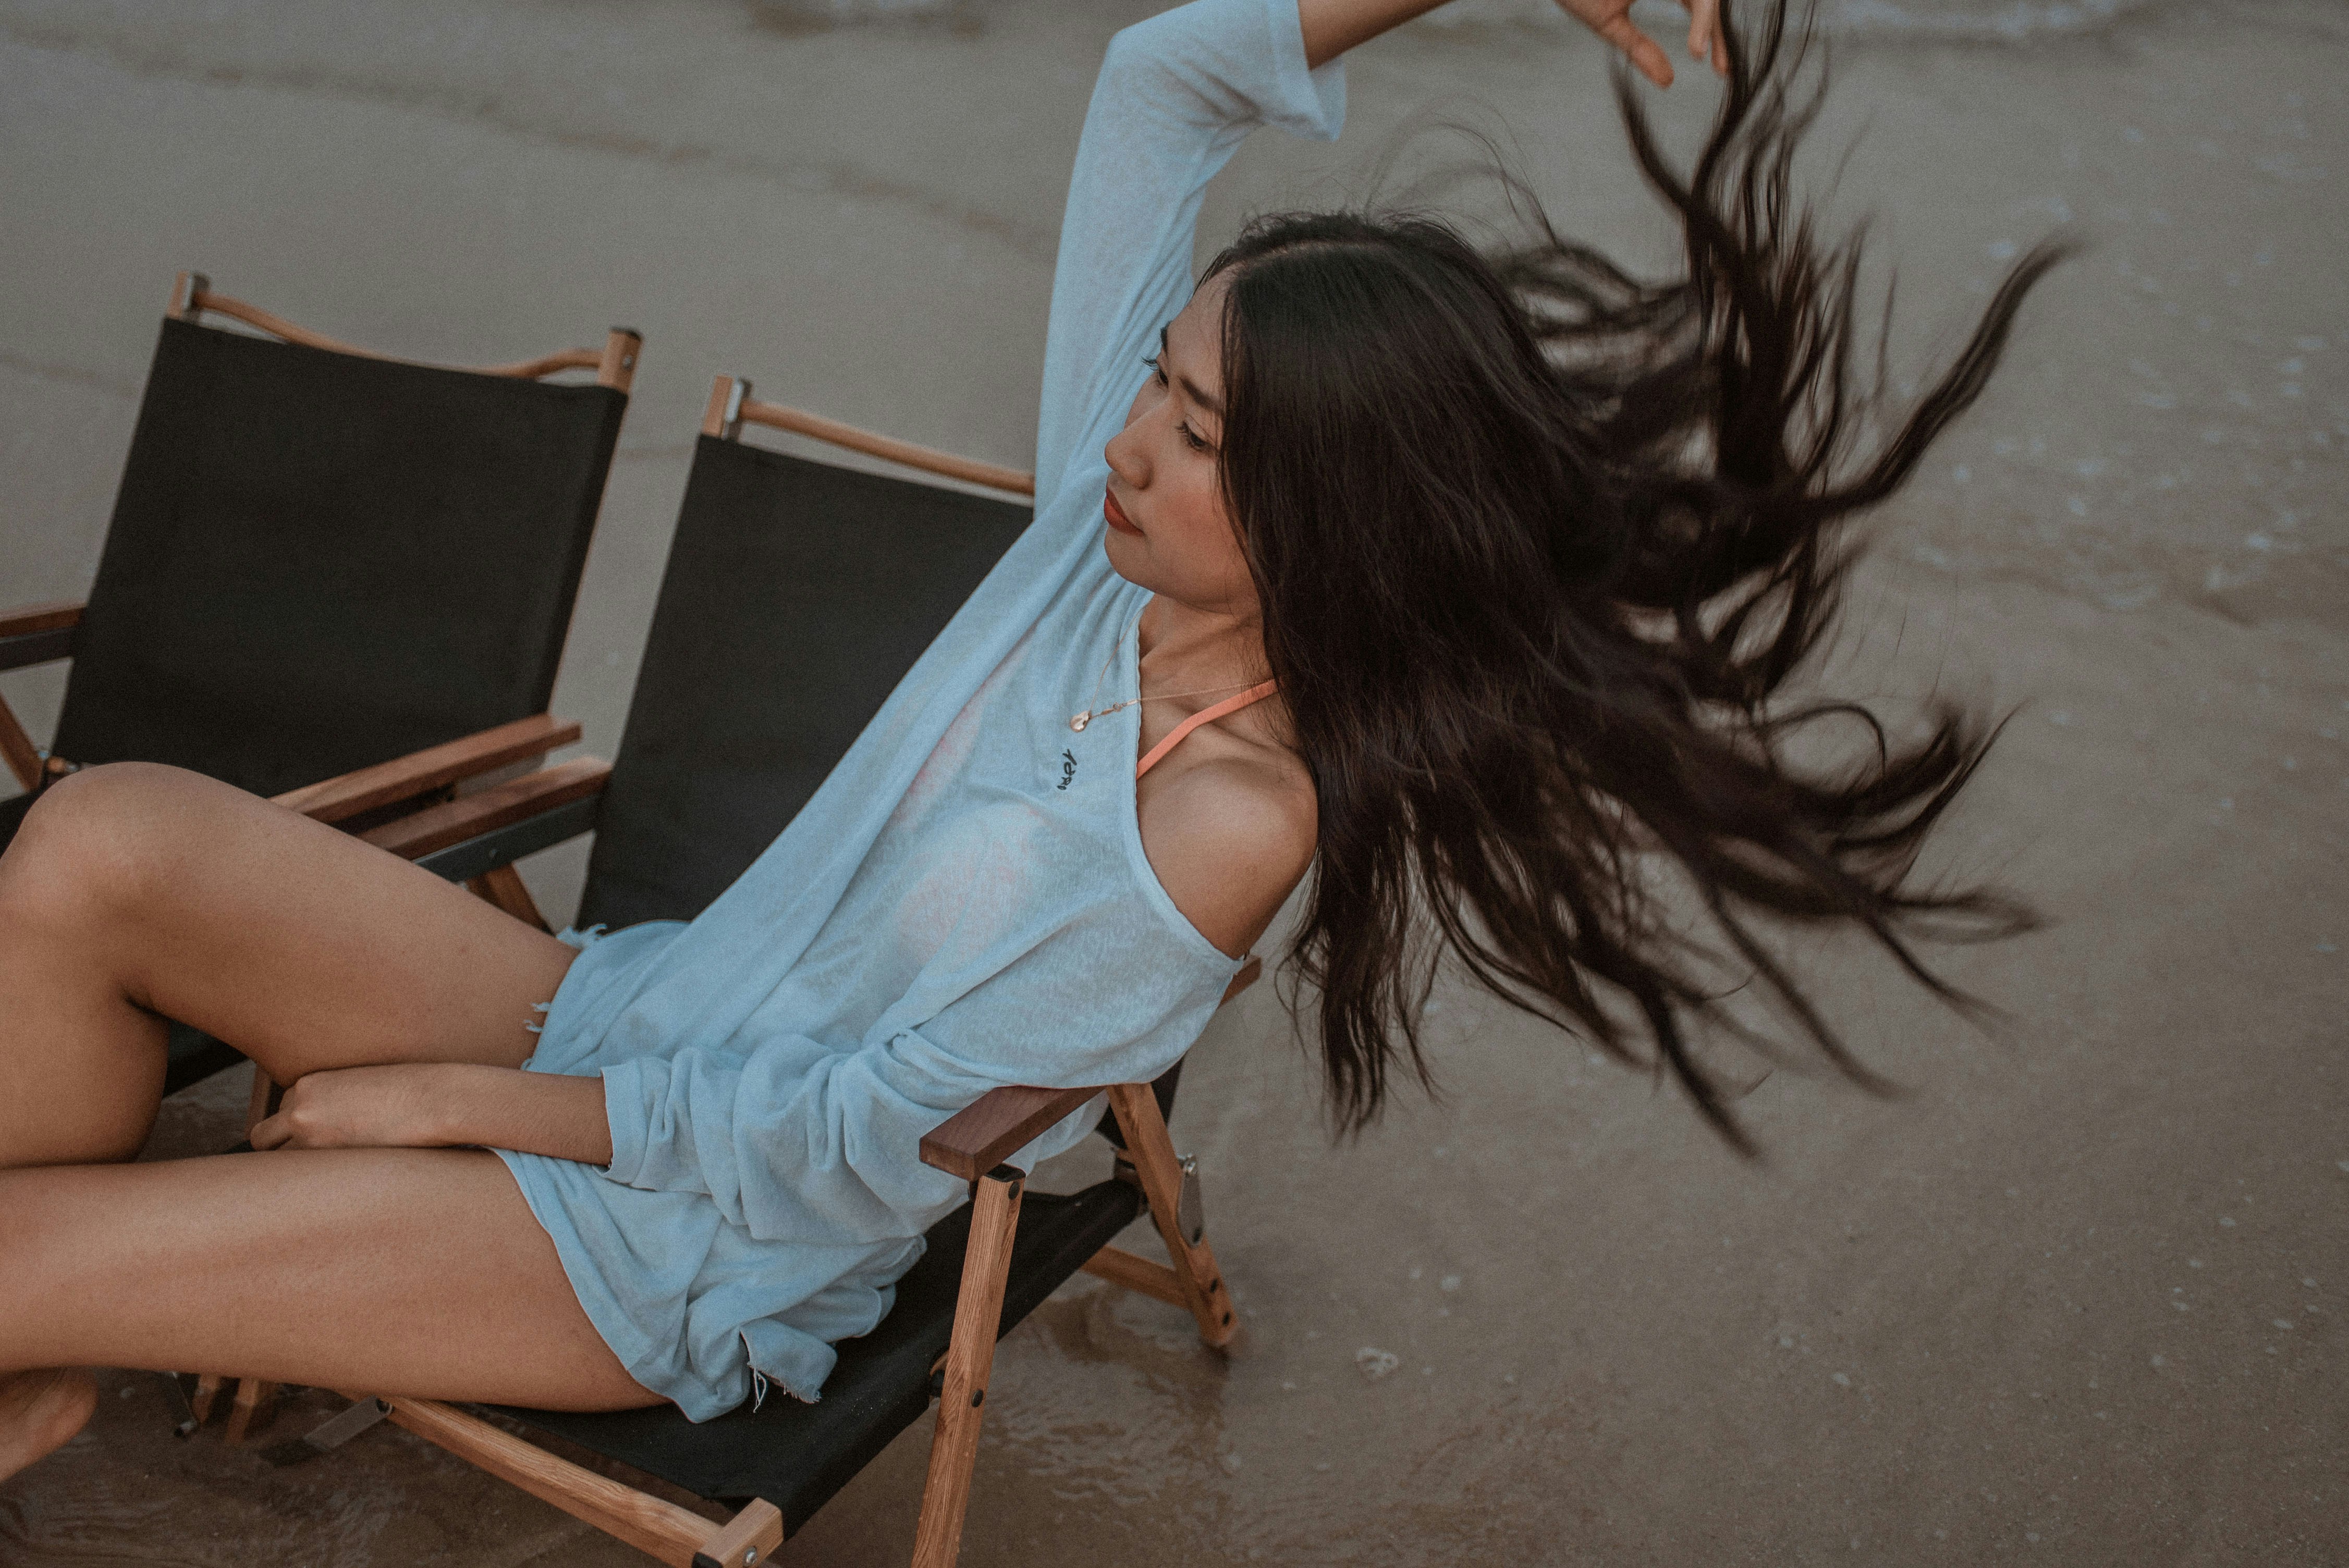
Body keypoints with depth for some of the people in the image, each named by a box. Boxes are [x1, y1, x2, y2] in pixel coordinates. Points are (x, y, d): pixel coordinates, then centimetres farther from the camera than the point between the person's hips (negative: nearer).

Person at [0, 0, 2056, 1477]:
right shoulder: (1112, 524, -9)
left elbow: (855, 1135, -21)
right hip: (638, 1014, 7)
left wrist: (458, 1096, -15)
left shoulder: (1223, 817, -28)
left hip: (706, 1236, -7)